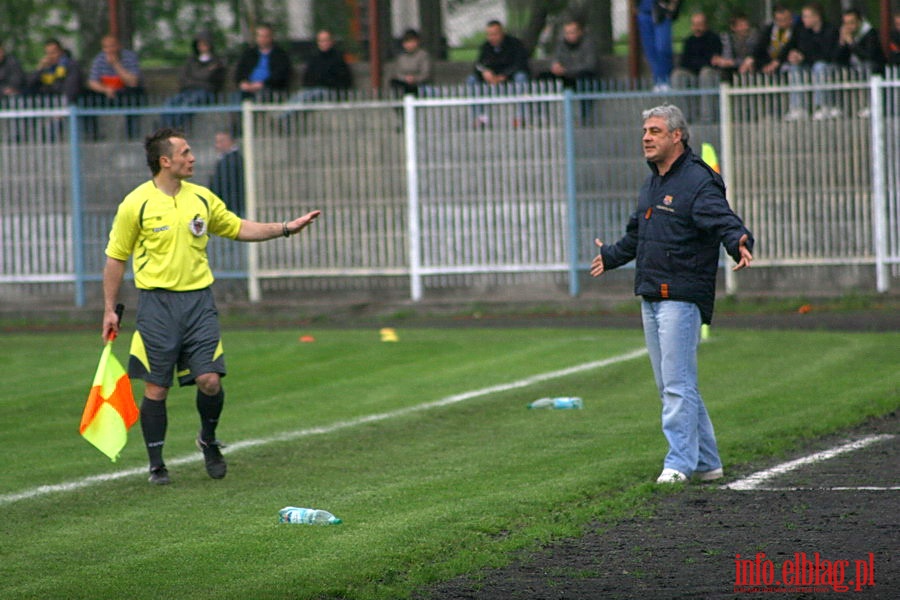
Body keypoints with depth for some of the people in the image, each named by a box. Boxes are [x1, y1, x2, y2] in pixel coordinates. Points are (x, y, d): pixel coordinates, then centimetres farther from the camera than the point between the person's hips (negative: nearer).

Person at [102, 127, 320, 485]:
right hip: (157, 303, -3)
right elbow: (115, 257, 2)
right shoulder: (136, 204, -5)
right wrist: (109, 309, 1)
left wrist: (285, 228, 11)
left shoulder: (201, 198, 8)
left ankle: (208, 440, 20)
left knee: (210, 379, -7)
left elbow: (237, 228, 20)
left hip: (198, 300, 3)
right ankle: (156, 464, 12)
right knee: (156, 388, -1)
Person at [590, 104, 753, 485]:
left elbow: (725, 221, -24)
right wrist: (611, 256, 48)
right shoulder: (652, 184, 18)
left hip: (682, 297, -9)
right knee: (670, 386, 11)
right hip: (650, 297, 9)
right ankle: (707, 463, 17)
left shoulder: (698, 182, -10)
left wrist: (739, 244, -45)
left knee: (678, 385, -10)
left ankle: (680, 463, -6)